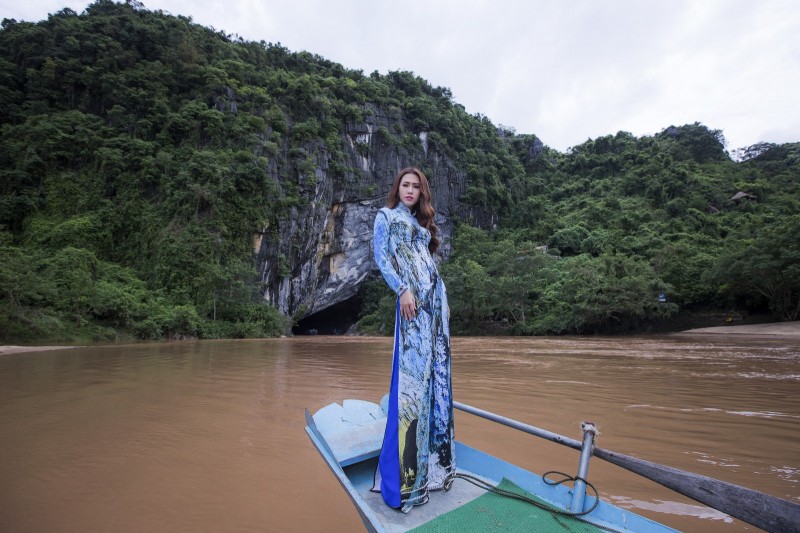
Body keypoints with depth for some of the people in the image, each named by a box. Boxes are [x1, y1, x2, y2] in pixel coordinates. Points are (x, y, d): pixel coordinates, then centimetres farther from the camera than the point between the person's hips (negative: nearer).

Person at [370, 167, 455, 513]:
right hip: (412, 299, -7)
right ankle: (405, 474, -2)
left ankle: (434, 459, 18)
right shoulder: (386, 216, 8)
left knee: (436, 373, 7)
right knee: (412, 375, -10)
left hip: (436, 298, 7)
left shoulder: (422, 224, 26)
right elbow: (381, 256, -4)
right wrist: (403, 289, -17)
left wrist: (441, 298, 13)